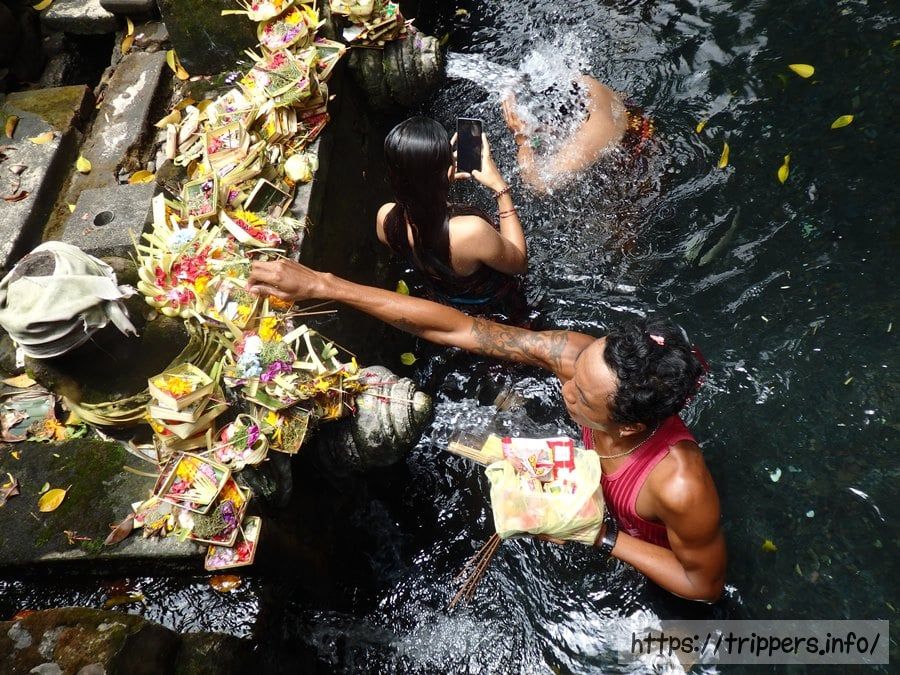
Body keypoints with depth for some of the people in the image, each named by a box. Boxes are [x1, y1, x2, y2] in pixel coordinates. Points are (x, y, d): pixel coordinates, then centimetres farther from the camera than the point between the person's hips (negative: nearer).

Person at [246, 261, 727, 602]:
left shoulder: (679, 487, -46)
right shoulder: (581, 356, -36)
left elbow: (706, 584, -25)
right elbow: (456, 328, -35)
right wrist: (321, 285, -38)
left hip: (647, 561, -4)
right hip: (609, 505, 5)